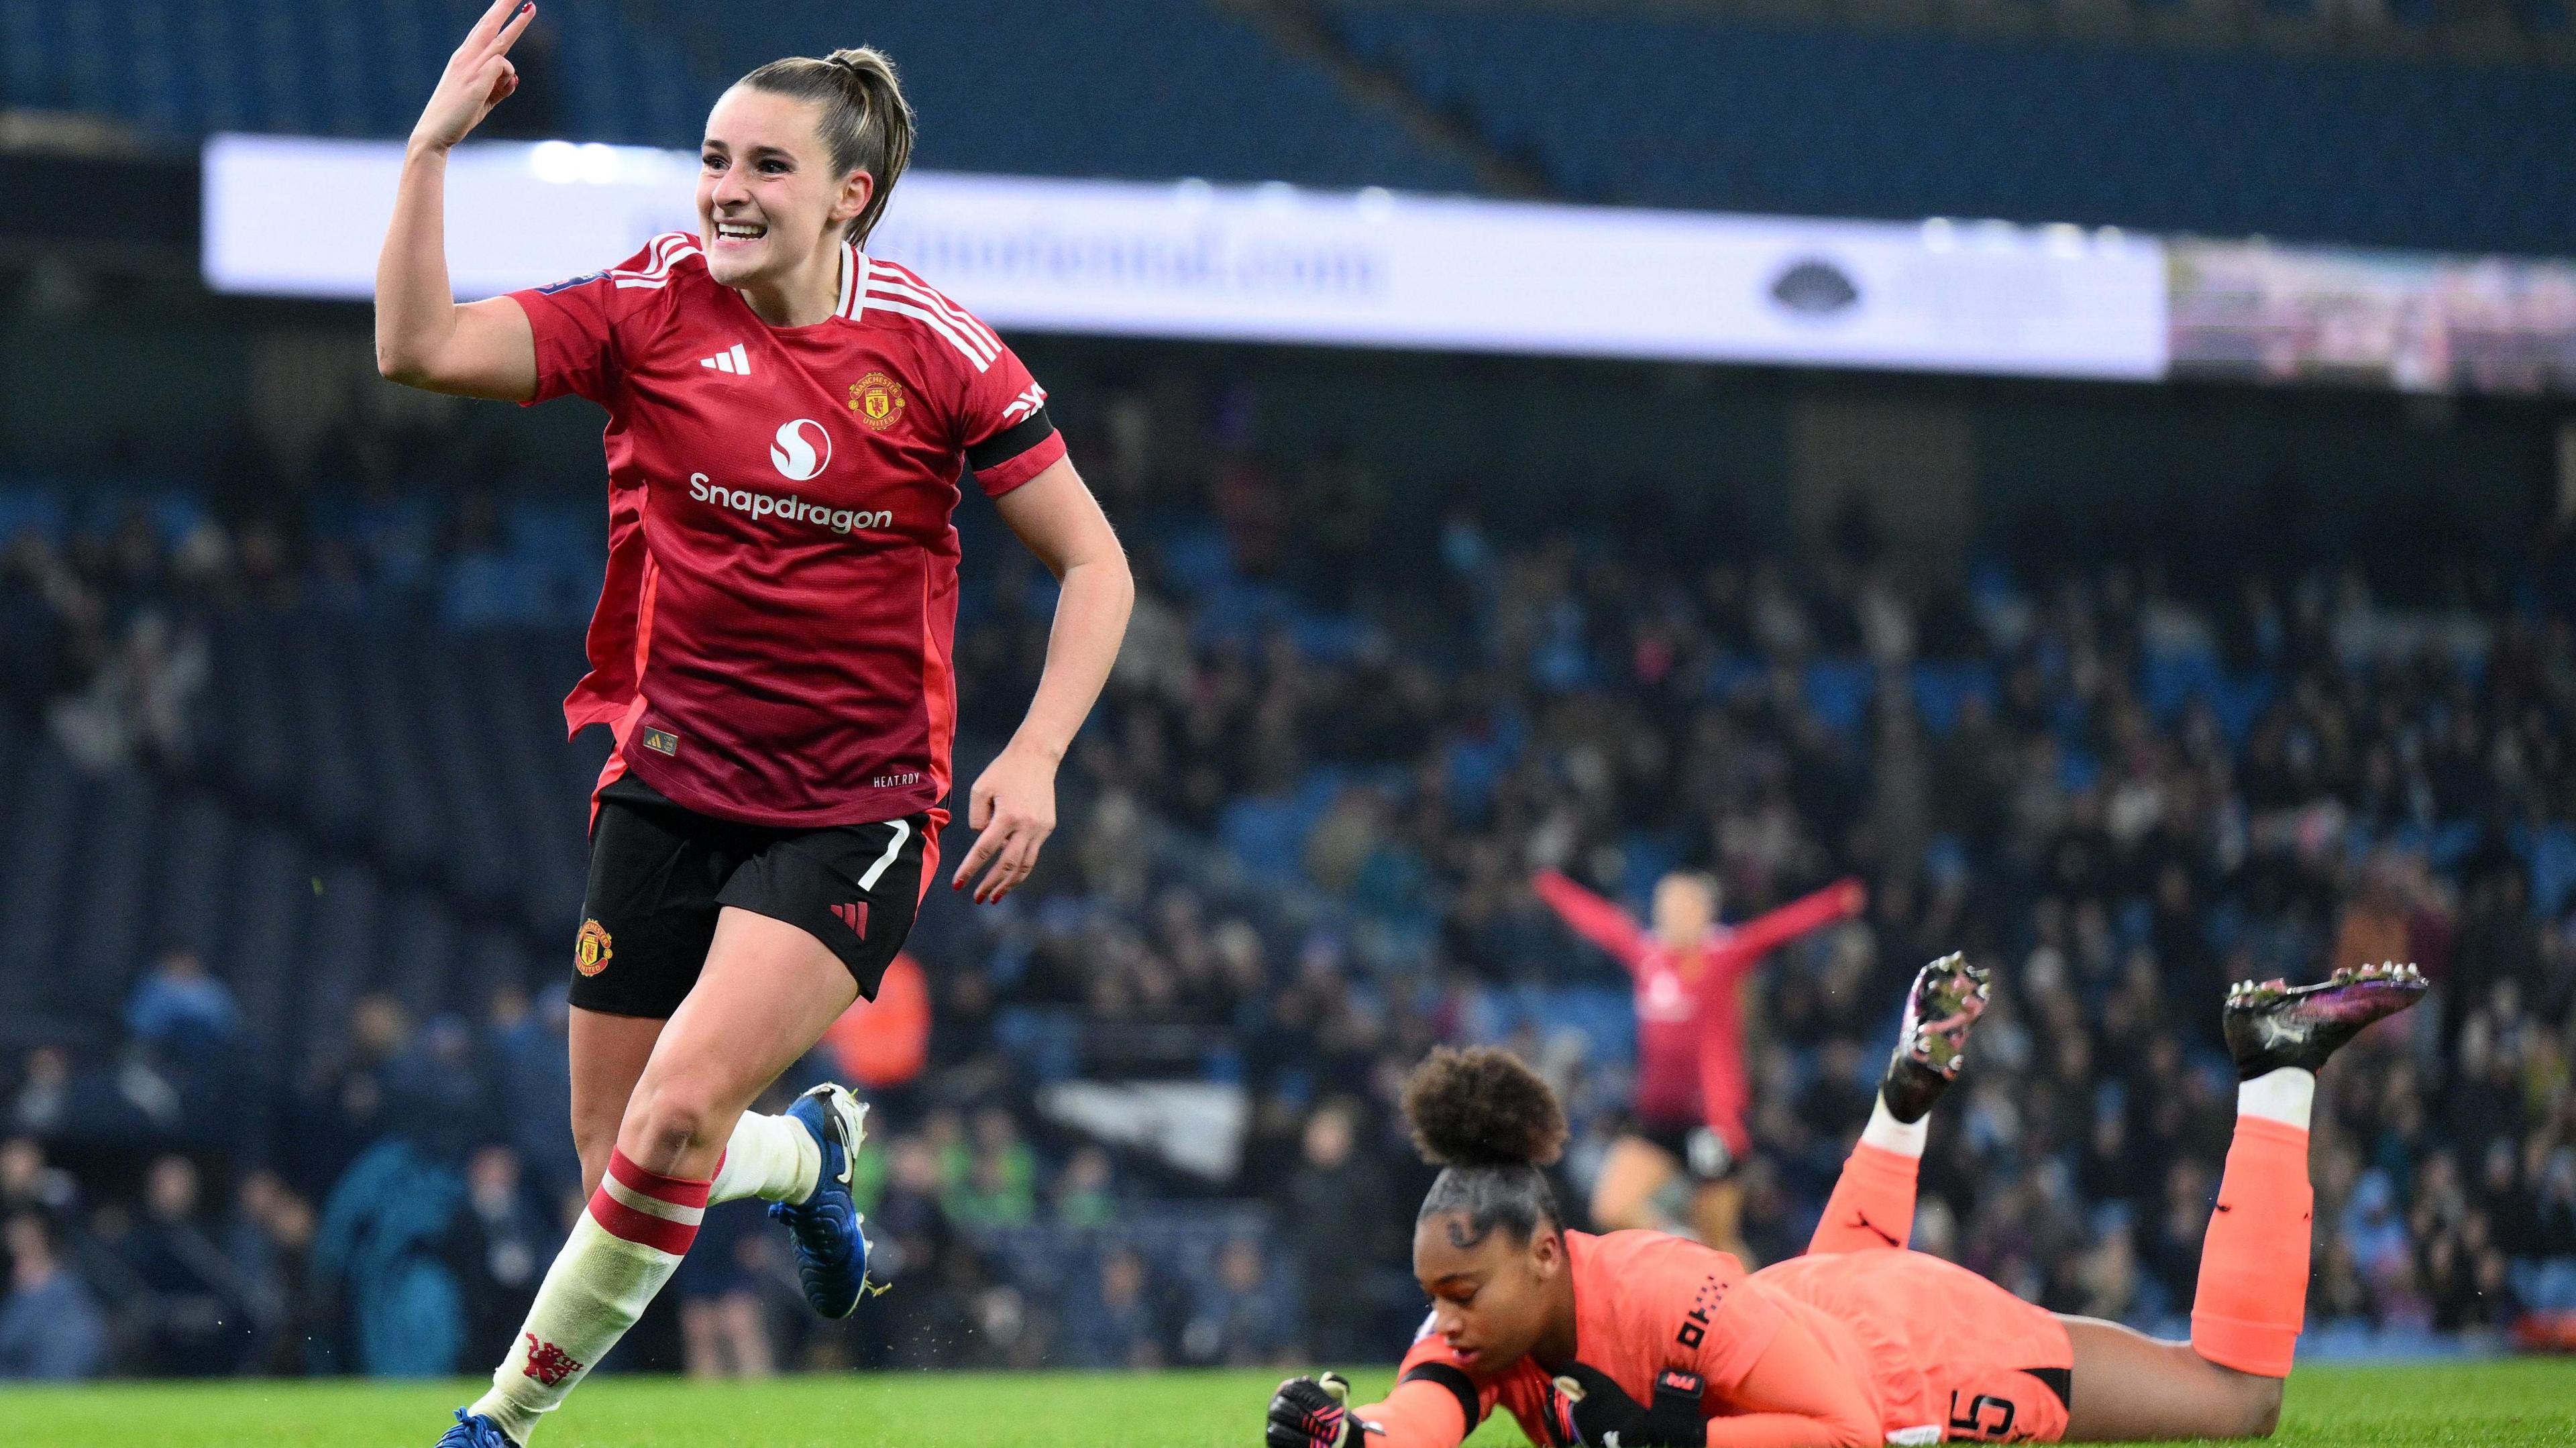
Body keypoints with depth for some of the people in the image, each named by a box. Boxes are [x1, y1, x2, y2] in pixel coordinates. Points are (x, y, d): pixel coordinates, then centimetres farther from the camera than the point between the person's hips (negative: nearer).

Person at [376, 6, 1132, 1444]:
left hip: (854, 808, -3)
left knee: (680, 1109, -22)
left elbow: (1095, 565, -1)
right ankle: (810, 1150, 41)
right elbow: (421, 348, -13)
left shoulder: (933, 349, -7)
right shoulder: (653, 309, -2)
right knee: (616, 1160, 7)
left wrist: (1034, 757, -13)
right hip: (670, 783, 3)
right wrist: (433, 146, -21)